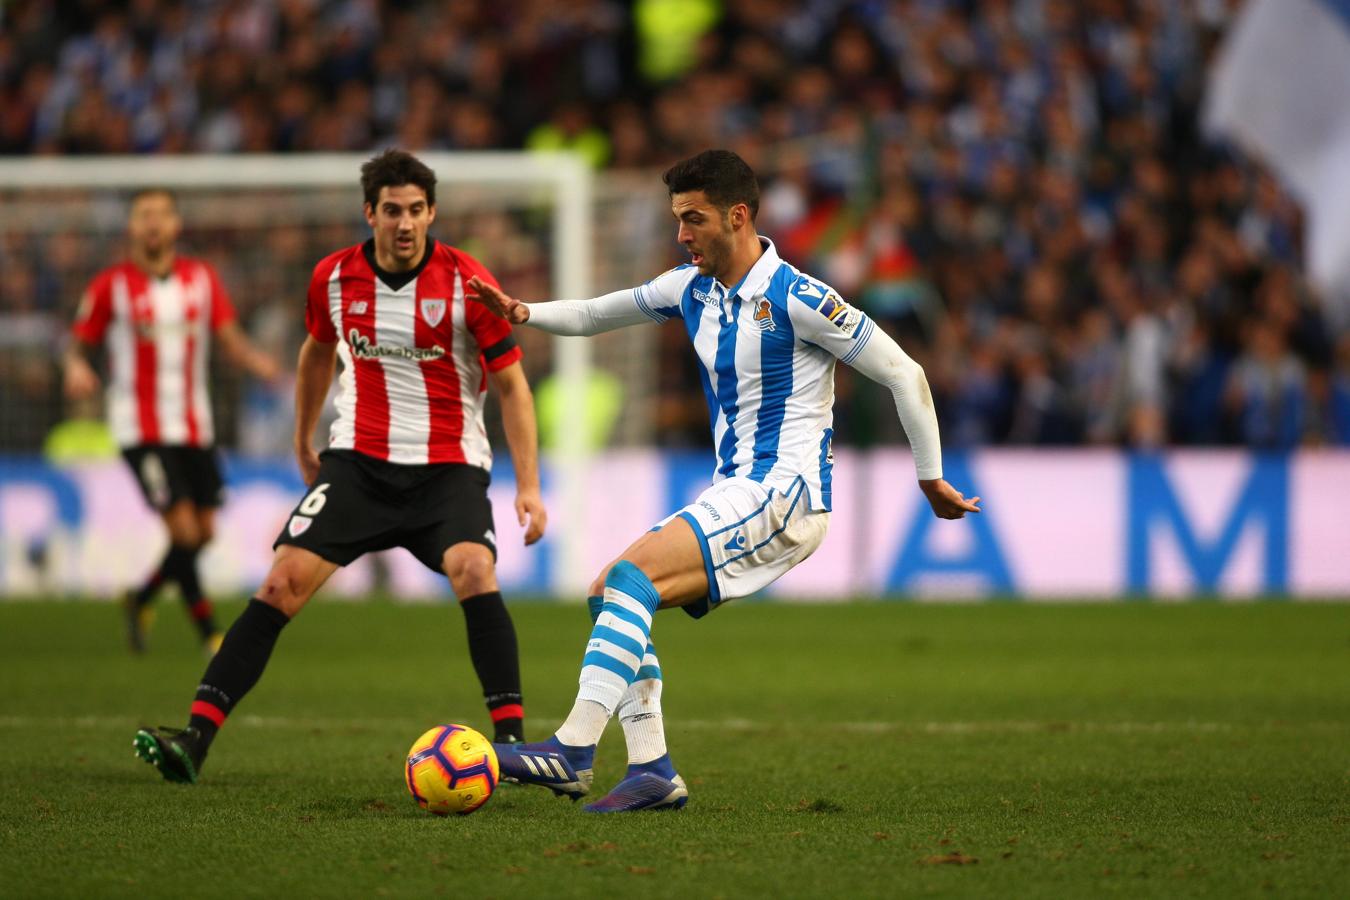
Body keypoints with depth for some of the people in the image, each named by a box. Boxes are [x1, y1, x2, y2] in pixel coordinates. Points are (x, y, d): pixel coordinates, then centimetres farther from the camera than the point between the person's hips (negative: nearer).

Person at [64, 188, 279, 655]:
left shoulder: (202, 278, 4)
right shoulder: (111, 285, -5)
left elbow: (230, 339, 3)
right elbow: (79, 341, -1)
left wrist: (257, 360, -18)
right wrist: (77, 368, -24)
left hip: (196, 425, 5)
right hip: (142, 429, -5)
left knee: (204, 533, 8)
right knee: (184, 530, -14)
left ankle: (141, 600, 33)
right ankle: (210, 634, -3)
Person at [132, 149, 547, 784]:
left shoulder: (466, 281, -11)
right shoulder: (334, 279, -1)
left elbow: (511, 383, -5)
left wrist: (528, 485, -11)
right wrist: (303, 445, 29)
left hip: (450, 463, -2)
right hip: (359, 460, 2)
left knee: (474, 572, -29)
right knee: (284, 581, -11)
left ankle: (511, 740, -21)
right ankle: (195, 739, -13)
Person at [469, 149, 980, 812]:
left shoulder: (795, 298, -13)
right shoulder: (692, 288, 10)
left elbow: (903, 373, -9)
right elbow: (595, 315, 23)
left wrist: (931, 477, -4)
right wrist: (526, 314, 3)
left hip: (784, 494, -9)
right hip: (734, 496, 9)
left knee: (630, 577, -21)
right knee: (607, 596, 3)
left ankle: (572, 752, -27)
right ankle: (652, 773, 0)